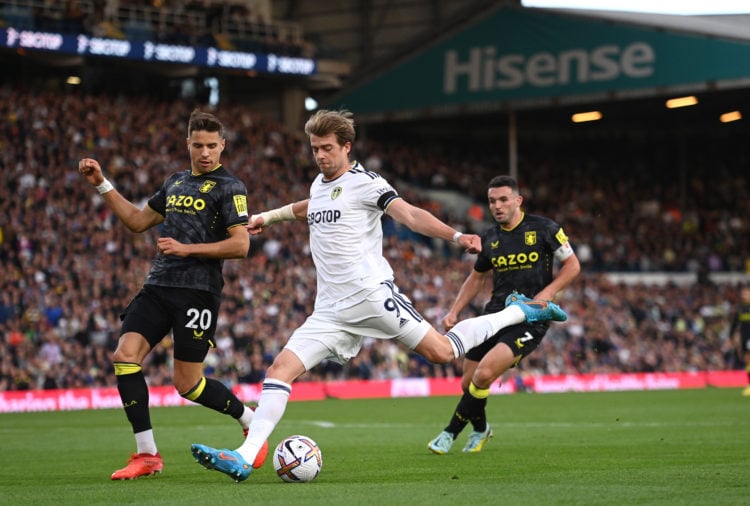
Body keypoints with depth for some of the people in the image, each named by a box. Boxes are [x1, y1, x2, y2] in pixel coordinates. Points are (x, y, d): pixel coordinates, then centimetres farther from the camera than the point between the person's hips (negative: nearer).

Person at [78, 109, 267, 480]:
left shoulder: (229, 188, -3)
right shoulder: (175, 182, 18)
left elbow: (240, 245, -11)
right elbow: (138, 220, 26)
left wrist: (187, 248, -15)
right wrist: (101, 184, 20)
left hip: (197, 292, -6)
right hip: (157, 286, 6)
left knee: (188, 385, -4)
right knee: (125, 356, -12)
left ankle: (250, 420, 23)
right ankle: (146, 455, -5)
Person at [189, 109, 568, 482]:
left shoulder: (364, 182, -4)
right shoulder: (319, 184, 18)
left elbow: (411, 215, -17)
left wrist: (455, 236, -32)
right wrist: (268, 217, 46)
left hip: (371, 293, -6)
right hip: (331, 310, 6)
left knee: (441, 352, -9)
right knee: (280, 369, -9)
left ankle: (521, 312, 13)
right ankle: (243, 459, -15)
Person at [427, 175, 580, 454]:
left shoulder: (544, 229, -4)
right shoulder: (489, 238, 10)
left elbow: (572, 265, 2)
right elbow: (477, 277, 24)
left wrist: (547, 292, -13)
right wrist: (454, 311, 14)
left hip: (531, 318, -6)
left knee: (483, 375, -22)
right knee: (468, 383, 3)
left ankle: (451, 432, -4)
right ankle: (480, 429, 34)